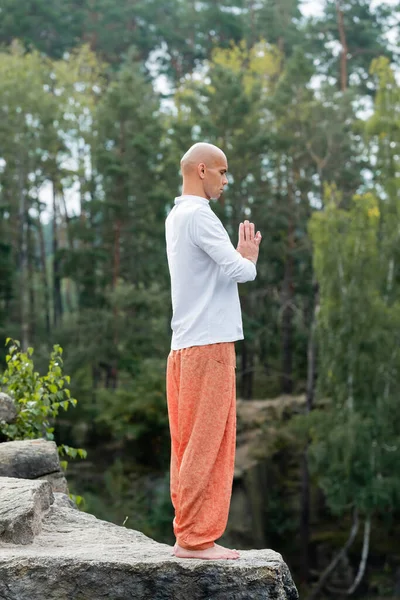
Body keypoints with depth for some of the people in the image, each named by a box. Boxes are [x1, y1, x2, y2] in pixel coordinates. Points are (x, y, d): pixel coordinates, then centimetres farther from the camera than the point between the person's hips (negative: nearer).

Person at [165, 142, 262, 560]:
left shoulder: (175, 218, 19)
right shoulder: (198, 216, -12)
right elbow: (240, 271, -16)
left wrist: (241, 255, 10)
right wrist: (248, 259, 4)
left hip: (187, 347, 10)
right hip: (208, 344, -10)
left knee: (191, 446, 10)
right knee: (206, 447, -6)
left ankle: (192, 536, 13)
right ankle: (195, 538, -4)